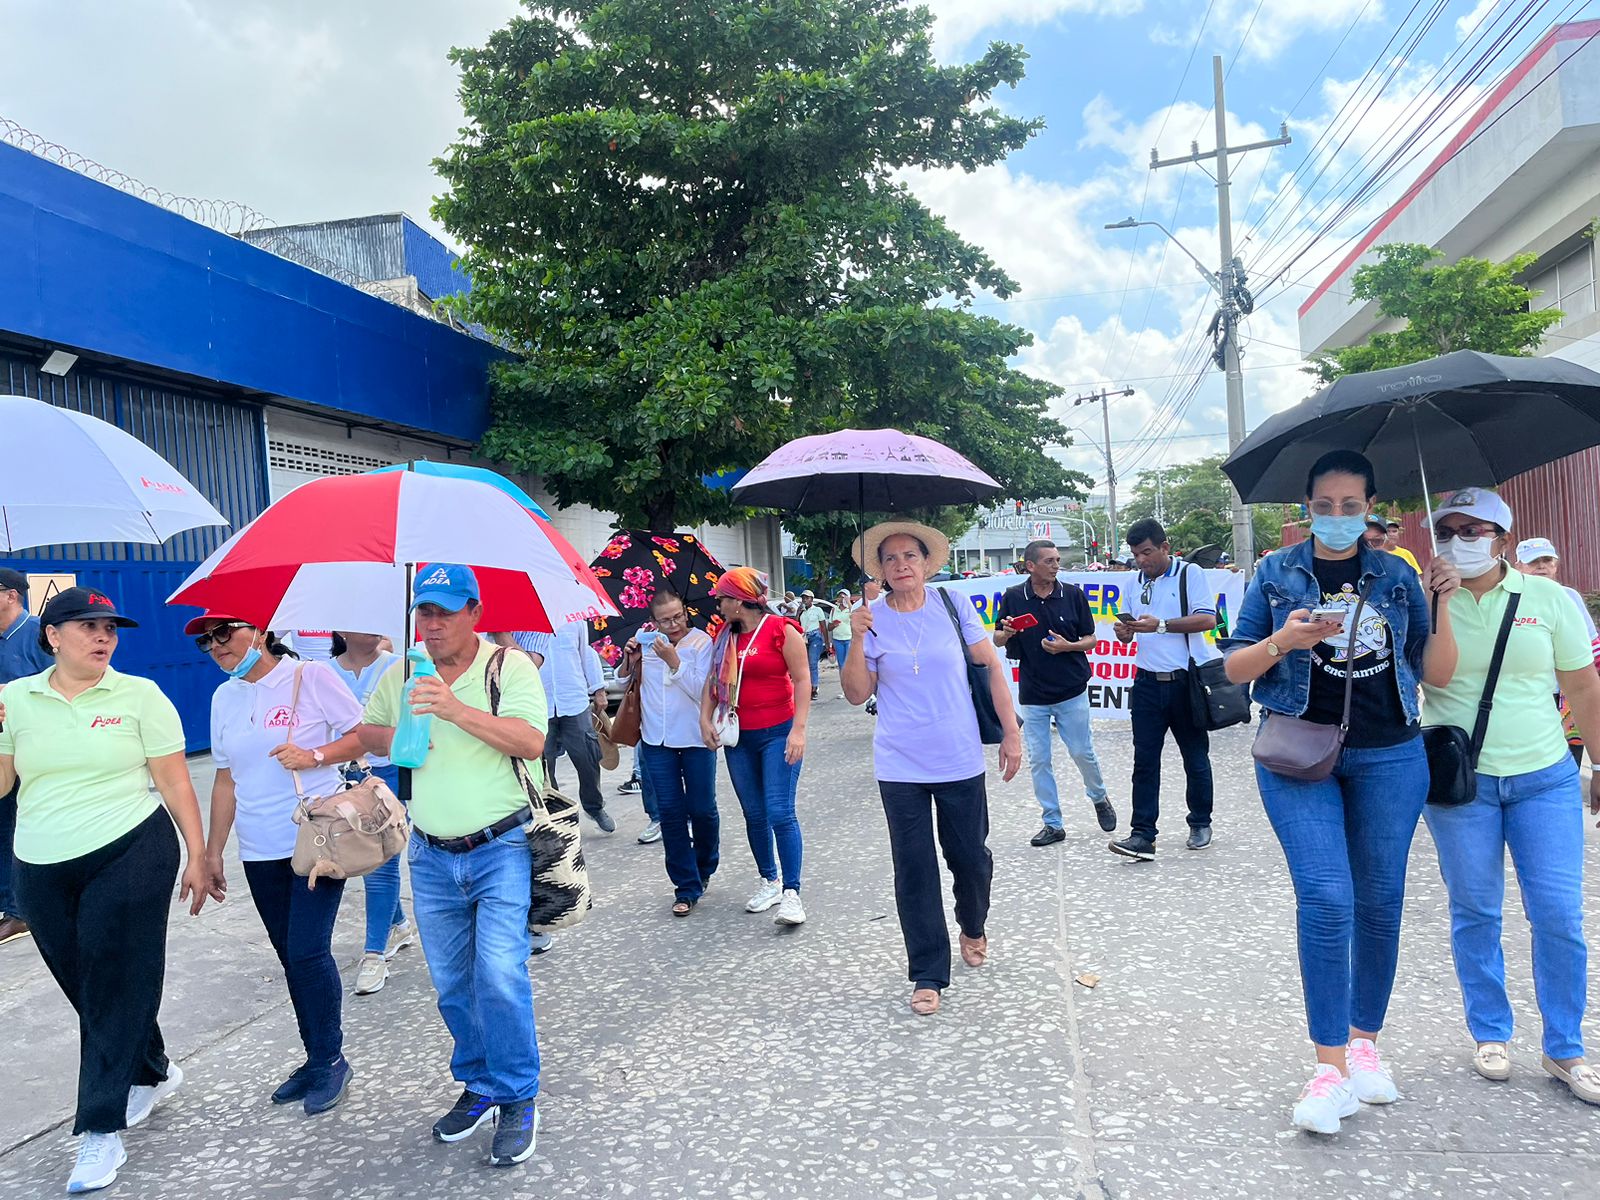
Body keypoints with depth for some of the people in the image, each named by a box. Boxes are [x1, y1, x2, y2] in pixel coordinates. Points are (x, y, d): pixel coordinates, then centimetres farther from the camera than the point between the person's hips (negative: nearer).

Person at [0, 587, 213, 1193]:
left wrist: (197, 857, -4)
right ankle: (154, 1073, 37)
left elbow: (174, 781, -2)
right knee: (84, 986, 14)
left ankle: (101, 1130, 9)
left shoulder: (138, 695, -3)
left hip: (131, 855, -4)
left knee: (115, 986, -1)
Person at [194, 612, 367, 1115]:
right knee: (291, 958, 11)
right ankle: (317, 1058, 25)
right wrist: (212, 851, 14)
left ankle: (330, 1059, 11)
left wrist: (315, 756, -21)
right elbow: (226, 779, 15)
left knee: (307, 951, -8)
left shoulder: (312, 676, -7)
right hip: (260, 852, 6)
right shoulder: (225, 698, 11)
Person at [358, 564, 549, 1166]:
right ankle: (480, 1085, 31)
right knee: (451, 983, 13)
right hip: (432, 857, 5)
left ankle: (518, 1101, 5)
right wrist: (392, 738, -6)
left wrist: (459, 710, -31)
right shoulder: (401, 675, 6)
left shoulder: (511, 666, -10)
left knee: (500, 975, -12)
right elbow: (362, 733, 17)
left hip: (501, 851, -5)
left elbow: (531, 741, -21)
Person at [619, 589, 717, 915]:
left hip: (695, 738, -2)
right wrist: (628, 661, -8)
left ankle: (704, 868, 34)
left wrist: (674, 660, -25)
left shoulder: (702, 641, -8)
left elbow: (702, 690, -17)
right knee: (670, 812, 3)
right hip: (657, 740, 3)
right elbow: (622, 683, 11)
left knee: (702, 809, 6)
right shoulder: (645, 641, 2)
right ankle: (686, 887, 12)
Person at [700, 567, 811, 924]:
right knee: (754, 814, 11)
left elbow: (801, 680, -10)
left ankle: (791, 893, -6)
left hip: (777, 734, -6)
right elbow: (713, 680, 13)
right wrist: (705, 720, 0)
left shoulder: (781, 630, -9)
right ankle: (769, 881, 25)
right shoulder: (726, 636, 9)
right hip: (739, 738, 6)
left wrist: (798, 729, -17)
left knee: (780, 813, -11)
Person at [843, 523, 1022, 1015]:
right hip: (900, 767, 0)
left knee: (970, 856, 11)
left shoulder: (953, 606, -2)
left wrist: (1011, 732, 1)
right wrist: (857, 641, -16)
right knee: (913, 870, 3)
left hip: (960, 761, 0)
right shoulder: (872, 619, -2)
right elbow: (857, 694, -1)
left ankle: (973, 927, 43)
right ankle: (928, 975, 17)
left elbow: (992, 666, 4)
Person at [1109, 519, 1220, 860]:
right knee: (1144, 760, -1)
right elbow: (1127, 629, 16)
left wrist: (1160, 625, -22)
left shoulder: (1190, 573, -4)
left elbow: (1208, 619, -14)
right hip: (1148, 682, 4)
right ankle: (1143, 834, 1)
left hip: (1186, 681, -4)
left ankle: (1201, 824, 26)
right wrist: (1124, 633, -8)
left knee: (1195, 756, 10)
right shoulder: (1134, 582, 11)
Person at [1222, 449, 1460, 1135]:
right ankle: (1330, 1067, -5)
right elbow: (1234, 667, 4)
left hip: (1389, 755, 3)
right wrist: (1283, 642, -14)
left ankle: (1364, 1040, 26)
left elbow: (1437, 674, 9)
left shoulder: (1396, 576, 10)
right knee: (1325, 900, -13)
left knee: (1379, 902, 8)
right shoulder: (1278, 575, 5)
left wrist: (1439, 606, -5)